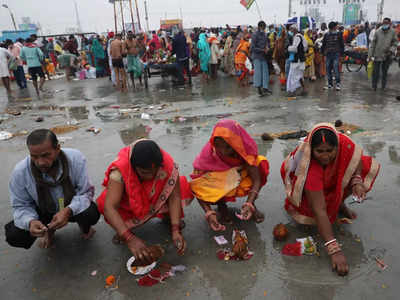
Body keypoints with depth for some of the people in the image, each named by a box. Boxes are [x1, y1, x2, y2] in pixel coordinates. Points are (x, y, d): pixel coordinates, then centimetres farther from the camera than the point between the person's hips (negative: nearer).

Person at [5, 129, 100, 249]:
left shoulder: (76, 158, -28)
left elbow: (86, 192, -21)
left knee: (92, 213, -32)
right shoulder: (20, 172, -23)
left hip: (73, 207, -1)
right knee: (13, 236, -20)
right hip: (43, 212, 2)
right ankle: (49, 231, 15)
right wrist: (30, 221, -34)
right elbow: (21, 206, -10)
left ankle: (84, 226, 10)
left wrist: (68, 211, -40)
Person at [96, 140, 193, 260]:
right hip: (129, 202, -1)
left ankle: (167, 216, 6)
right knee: (104, 201, -31)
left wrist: (175, 230, -38)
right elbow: (109, 207, -42)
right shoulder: (120, 170, -38)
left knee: (183, 188, -25)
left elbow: (174, 197, -28)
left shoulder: (168, 164, -33)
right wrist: (129, 238, -51)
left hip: (159, 199, 1)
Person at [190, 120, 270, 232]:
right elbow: (197, 186, -30)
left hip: (242, 177, 1)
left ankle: (253, 204, -6)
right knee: (196, 185, -34)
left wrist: (249, 204, -48)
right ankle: (221, 205, -3)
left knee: (261, 163, -27)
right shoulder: (209, 152, -30)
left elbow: (257, 179, -31)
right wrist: (209, 213, -43)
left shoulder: (246, 148, -28)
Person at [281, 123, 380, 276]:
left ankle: (339, 203, 3)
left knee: (370, 166, -13)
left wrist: (357, 181, -32)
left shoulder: (344, 144, -32)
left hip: (334, 180, 4)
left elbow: (357, 160, -9)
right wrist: (334, 250, -47)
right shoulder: (309, 168, -43)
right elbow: (319, 211, -44)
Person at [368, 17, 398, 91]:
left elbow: (395, 44, 4)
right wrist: (370, 55, 0)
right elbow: (373, 44, 1)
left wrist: (391, 50, -15)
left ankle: (383, 87, 26)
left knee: (385, 72, 11)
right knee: (376, 72, 2)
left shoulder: (393, 32, -1)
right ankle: (374, 86, 17)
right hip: (377, 55, -1)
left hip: (387, 56, 1)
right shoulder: (378, 32, -2)